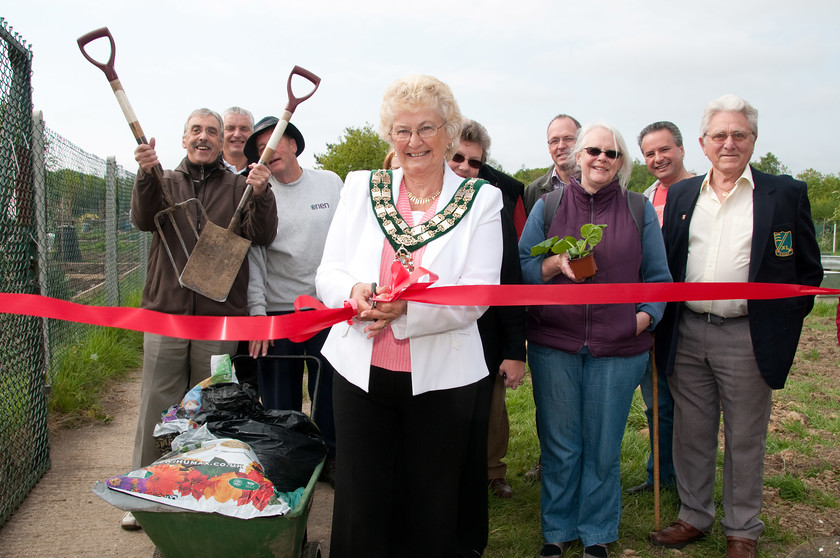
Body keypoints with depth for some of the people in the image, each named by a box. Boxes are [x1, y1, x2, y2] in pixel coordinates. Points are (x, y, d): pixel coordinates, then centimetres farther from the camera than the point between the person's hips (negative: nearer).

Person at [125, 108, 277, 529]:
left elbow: (262, 236, -5)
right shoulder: (166, 182, 11)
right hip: (165, 312, 1)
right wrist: (146, 175, -26)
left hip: (219, 319, -1)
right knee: (157, 406, 5)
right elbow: (144, 220, -7)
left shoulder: (239, 187, 7)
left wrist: (261, 194, -23)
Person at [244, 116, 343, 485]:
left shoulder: (330, 183, 5)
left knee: (328, 393, 10)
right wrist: (256, 315, -11)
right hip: (277, 311, -1)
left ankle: (330, 456, 27)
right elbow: (253, 259, -4)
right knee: (280, 401, 7)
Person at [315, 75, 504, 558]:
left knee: (430, 507, 11)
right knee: (362, 501, 11)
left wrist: (409, 307, -26)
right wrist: (354, 292, -18)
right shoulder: (361, 188, 7)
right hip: (361, 369, 2)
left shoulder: (481, 200, -1)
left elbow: (478, 294, -10)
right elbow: (329, 273, 5)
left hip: (440, 377, -1)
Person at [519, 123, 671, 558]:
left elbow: (657, 276, 10)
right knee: (559, 444, 8)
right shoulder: (548, 205, 6)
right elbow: (521, 265, 3)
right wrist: (556, 264, -14)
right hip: (554, 344, 0)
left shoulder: (640, 209, 7)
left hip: (619, 347, 0)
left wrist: (645, 316, -4)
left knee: (603, 445, 8)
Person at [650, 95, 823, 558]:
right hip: (686, 334, 3)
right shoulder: (681, 195, 9)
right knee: (691, 433, 13)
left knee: (745, 439, 9)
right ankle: (694, 517, 30)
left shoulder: (785, 194, 0)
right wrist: (663, 325, 6)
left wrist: (784, 327, -5)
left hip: (747, 338, -3)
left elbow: (807, 269, 2)